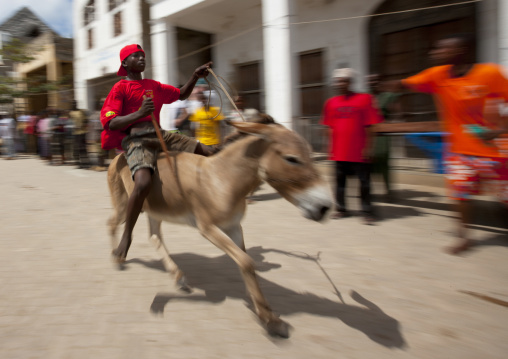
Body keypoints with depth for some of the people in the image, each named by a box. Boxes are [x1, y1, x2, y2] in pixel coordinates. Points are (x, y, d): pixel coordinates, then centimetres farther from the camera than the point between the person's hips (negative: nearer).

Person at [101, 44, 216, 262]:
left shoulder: (154, 86, 21)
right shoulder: (120, 88, 3)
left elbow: (181, 95, 32)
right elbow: (110, 123, -8)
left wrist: (195, 76, 18)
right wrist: (139, 113, -23)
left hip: (160, 135, 7)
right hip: (136, 140, -6)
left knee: (208, 154, -2)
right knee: (143, 183, -34)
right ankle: (126, 236, -12)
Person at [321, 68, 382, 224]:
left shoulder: (364, 99, -3)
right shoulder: (331, 103, 7)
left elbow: (369, 126, -5)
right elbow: (330, 128, 11)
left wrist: (368, 147, -8)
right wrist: (331, 148, 7)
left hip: (359, 151, -4)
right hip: (339, 151, 4)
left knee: (364, 182, 1)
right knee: (340, 180, 10)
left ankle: (367, 212, 11)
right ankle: (341, 209, 22)